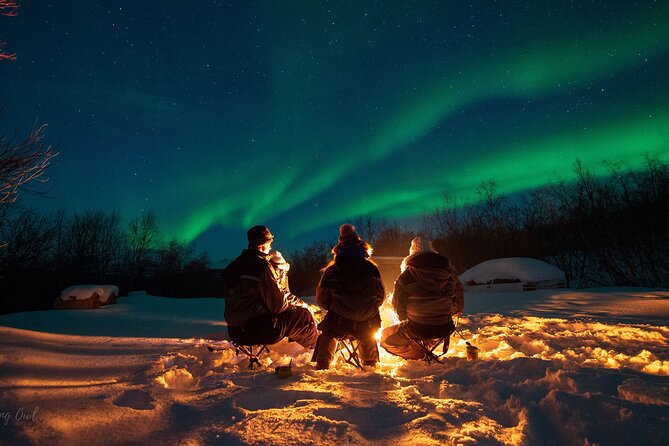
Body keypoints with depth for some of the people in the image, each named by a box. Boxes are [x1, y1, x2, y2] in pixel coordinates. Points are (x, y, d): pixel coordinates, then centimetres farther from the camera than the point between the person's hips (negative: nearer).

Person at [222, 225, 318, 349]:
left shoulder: (234, 264, 7)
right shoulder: (261, 265, -19)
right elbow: (277, 304, -17)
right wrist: (291, 303, 5)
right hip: (255, 331, -9)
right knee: (304, 315, 4)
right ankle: (316, 345, 32)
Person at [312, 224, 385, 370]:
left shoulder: (331, 271, -3)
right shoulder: (371, 269, -1)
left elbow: (321, 299, 4)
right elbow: (381, 296, 9)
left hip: (338, 324, -1)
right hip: (367, 325, 2)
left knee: (327, 332, 31)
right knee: (367, 337, 36)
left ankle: (322, 364, 27)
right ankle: (370, 362, 45)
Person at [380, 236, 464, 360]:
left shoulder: (407, 275, -10)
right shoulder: (448, 270, 1)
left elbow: (398, 304, -4)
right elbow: (459, 300, 13)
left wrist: (404, 319, 16)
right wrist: (455, 311, 33)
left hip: (417, 329, -5)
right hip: (445, 329, 5)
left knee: (385, 338, 17)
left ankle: (420, 354, 5)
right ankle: (429, 342, 18)